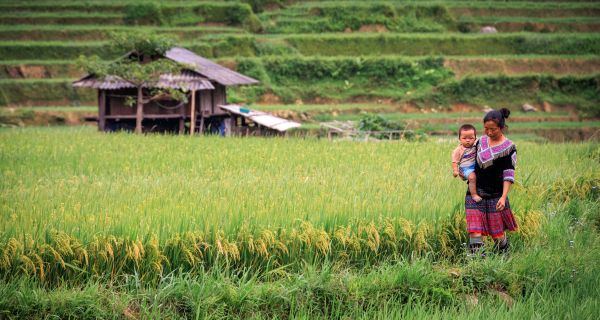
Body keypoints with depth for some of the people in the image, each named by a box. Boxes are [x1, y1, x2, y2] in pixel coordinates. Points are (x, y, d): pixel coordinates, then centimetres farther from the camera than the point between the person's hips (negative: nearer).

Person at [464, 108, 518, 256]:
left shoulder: (509, 148, -7)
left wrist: (503, 197, -20)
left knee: (498, 233, 6)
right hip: (475, 194, 3)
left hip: (495, 194, -3)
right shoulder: (481, 141, 7)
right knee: (474, 231, -10)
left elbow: (508, 175, -10)